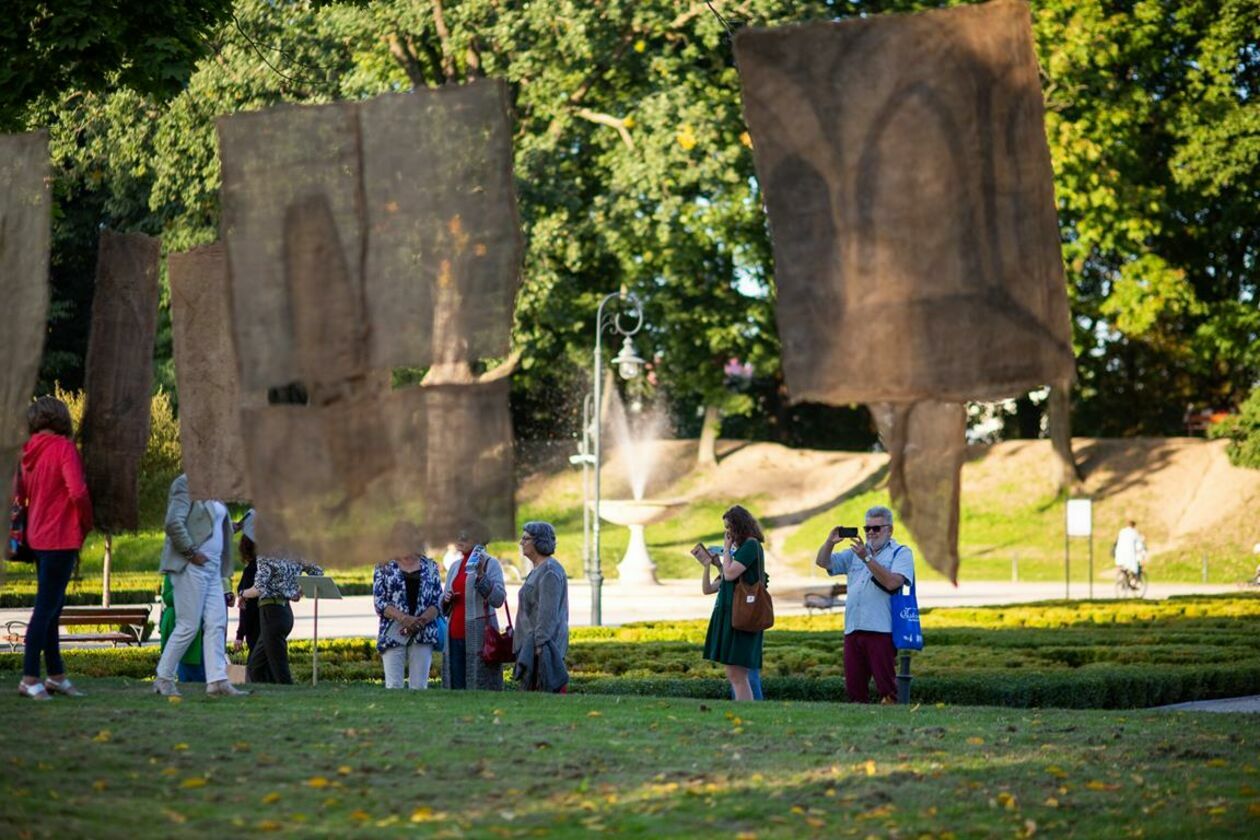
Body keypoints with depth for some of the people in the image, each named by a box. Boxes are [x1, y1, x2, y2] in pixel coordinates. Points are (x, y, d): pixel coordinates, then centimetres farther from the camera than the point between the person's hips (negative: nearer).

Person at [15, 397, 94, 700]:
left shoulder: (29, 452, 8)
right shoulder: (64, 448, -14)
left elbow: (18, 492, 15)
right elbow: (77, 491, -22)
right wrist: (86, 524, -7)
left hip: (37, 537, 8)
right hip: (61, 538, -8)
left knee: (52, 607, 15)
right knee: (46, 609, -5)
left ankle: (56, 675, 22)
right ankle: (30, 678, -5)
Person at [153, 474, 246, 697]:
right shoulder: (186, 484, -7)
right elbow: (173, 522, -19)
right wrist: (191, 553, -17)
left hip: (212, 567, 9)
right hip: (191, 567, -8)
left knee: (216, 624, 1)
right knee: (188, 626, -7)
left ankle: (217, 680, -1)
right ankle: (163, 678, 3)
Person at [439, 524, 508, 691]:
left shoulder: (490, 564, -2)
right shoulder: (454, 566, 17)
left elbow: (498, 599, -13)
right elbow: (444, 608, 26)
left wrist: (481, 576, -21)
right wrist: (446, 599, 4)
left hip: (478, 634, -6)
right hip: (455, 634, 6)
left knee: (482, 685, -9)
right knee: (456, 685, 1)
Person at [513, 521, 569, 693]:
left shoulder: (549, 571, -15)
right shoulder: (538, 570, 18)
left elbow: (548, 613, -21)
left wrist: (540, 645, -23)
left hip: (542, 644, -10)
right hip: (532, 642, 10)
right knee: (530, 690, 8)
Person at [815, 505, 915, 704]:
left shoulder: (901, 553, 4)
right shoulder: (855, 553, 22)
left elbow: (892, 582, -14)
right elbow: (823, 562, 17)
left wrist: (867, 558, -17)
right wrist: (830, 541, -2)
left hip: (881, 630, -6)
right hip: (853, 629, 6)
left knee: (886, 686, -7)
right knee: (854, 686, 6)